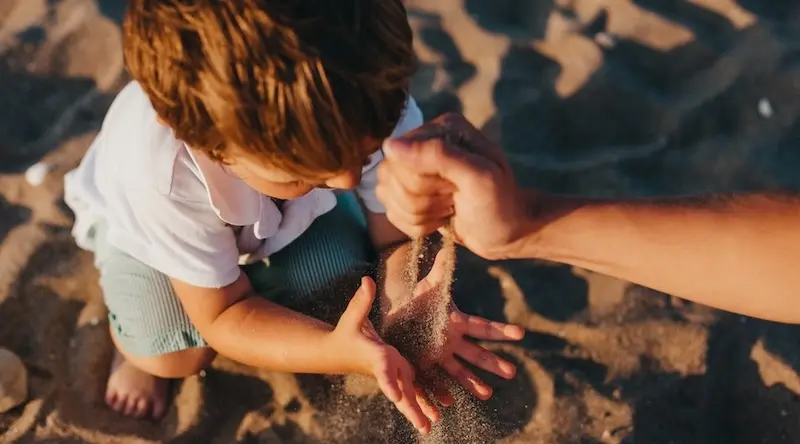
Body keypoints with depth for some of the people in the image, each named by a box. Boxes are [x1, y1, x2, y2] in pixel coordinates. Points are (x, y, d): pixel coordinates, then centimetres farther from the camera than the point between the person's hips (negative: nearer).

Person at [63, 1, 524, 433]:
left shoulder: (379, 105, -37)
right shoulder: (161, 171, -43)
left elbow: (400, 238, -21)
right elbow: (222, 316, -30)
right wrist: (339, 352, -48)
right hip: (143, 219, -2)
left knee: (342, 302, -19)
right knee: (176, 355, -24)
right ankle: (136, 347, 13)